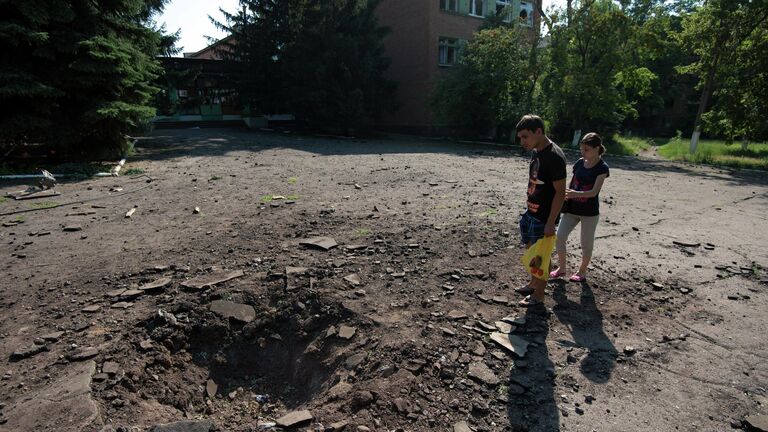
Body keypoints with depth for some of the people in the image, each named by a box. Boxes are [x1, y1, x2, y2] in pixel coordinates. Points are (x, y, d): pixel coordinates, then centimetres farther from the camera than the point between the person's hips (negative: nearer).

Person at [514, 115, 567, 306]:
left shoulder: (554, 156, -21)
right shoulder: (536, 152, 6)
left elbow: (560, 192, -21)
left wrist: (550, 223, -21)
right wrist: (529, 206, 16)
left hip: (544, 217, -8)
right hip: (531, 212, 8)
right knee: (531, 250, 19)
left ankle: (539, 294, 19)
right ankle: (533, 284, 36)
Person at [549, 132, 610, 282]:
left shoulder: (602, 168, -12)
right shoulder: (579, 163, 3)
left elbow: (594, 192, -21)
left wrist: (576, 194, -38)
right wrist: (565, 195, -3)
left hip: (589, 212, -5)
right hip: (572, 209, 5)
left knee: (586, 243, 8)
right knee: (559, 237, -1)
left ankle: (582, 271, 27)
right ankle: (562, 268, 17)